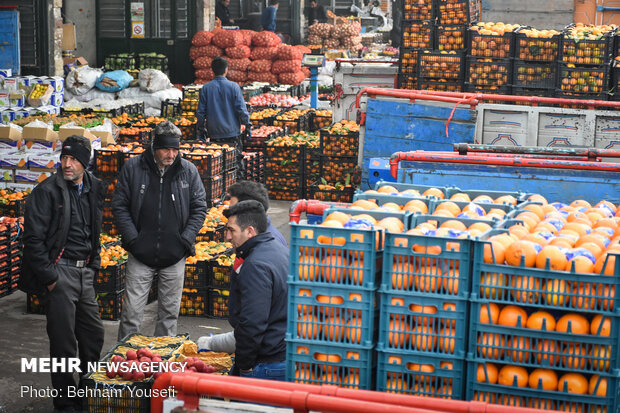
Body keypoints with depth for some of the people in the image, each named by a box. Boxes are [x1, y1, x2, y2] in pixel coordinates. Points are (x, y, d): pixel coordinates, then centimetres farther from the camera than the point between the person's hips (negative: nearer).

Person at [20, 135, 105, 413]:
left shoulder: (94, 189, 9)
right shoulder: (46, 192, -11)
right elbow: (33, 239, -13)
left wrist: (94, 263, 14)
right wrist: (48, 278, -15)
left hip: (85, 273, 6)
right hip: (60, 272, -6)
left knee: (94, 334, 14)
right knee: (64, 342, 0)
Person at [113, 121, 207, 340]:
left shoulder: (188, 171, 1)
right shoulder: (133, 168, -2)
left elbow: (199, 208, 6)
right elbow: (119, 206, 1)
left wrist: (186, 239, -5)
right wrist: (132, 238, -8)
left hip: (175, 256, 1)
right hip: (140, 255, -1)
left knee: (170, 313, 10)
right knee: (131, 312, -1)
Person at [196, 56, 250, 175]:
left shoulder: (206, 88, -1)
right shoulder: (233, 86, -6)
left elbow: (201, 112, 3)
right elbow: (241, 108, -7)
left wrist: (200, 130, 12)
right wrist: (246, 124, 5)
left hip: (214, 133, 2)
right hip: (232, 132, -2)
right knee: (236, 161, 5)